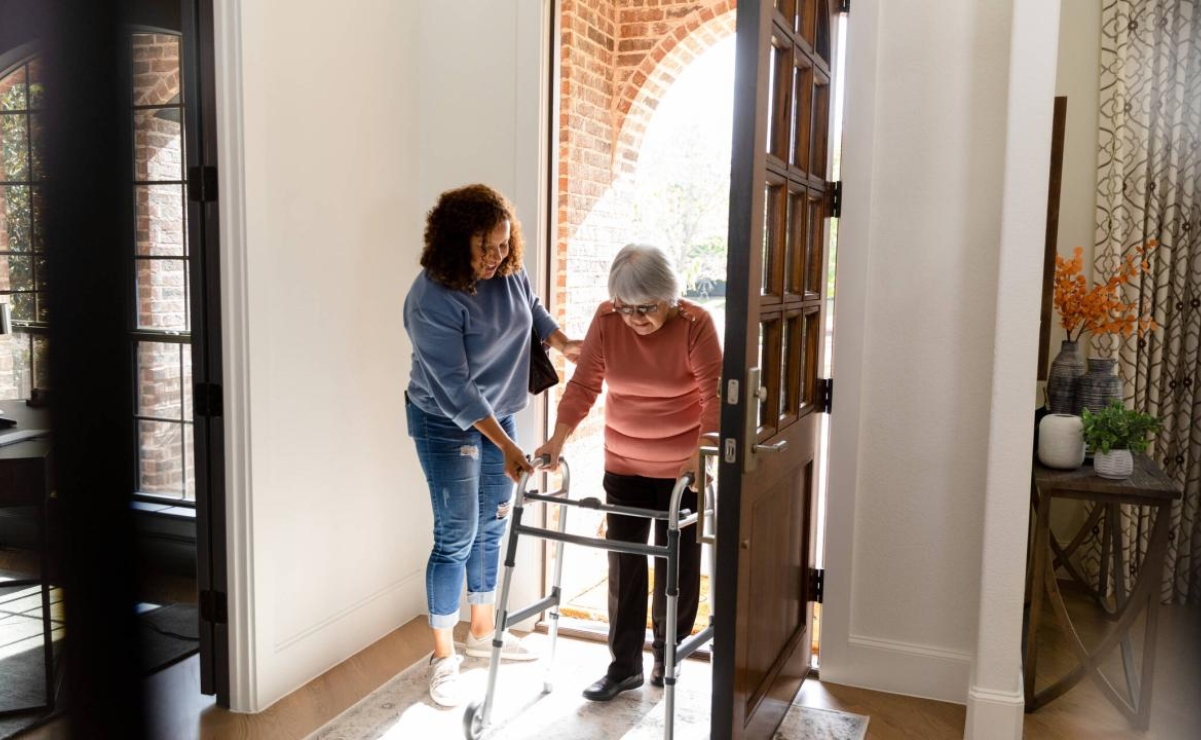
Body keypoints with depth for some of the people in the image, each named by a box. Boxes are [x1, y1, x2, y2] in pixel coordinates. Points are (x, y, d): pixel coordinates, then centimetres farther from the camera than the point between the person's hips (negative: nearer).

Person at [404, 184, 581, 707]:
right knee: (456, 537, -4)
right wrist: (506, 445, -31)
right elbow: (453, 386, -28)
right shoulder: (432, 299, -27)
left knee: (492, 527, 15)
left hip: (497, 414, 7)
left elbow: (531, 308, 17)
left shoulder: (508, 273, -8)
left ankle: (483, 633, 33)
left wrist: (563, 343, 6)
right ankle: (443, 658, 13)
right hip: (446, 424, -7)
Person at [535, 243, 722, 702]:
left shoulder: (696, 324, -17)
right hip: (624, 466, 3)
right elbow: (583, 385, -8)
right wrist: (557, 440, -19)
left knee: (677, 565, 10)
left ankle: (668, 656, 30)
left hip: (682, 469, -2)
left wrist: (702, 454, -33)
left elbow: (714, 396, -21)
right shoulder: (606, 320, -9)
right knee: (623, 564, 5)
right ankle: (624, 665, 17)